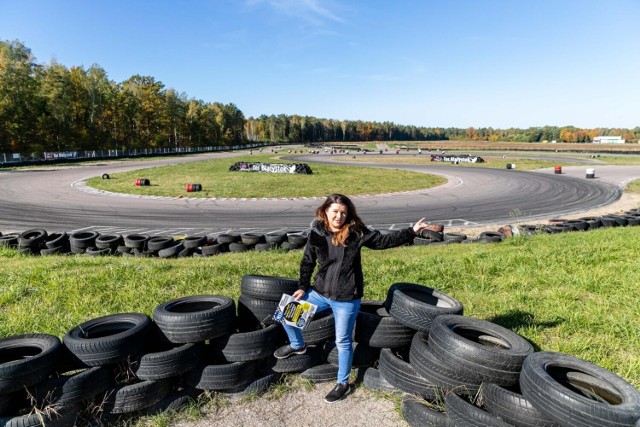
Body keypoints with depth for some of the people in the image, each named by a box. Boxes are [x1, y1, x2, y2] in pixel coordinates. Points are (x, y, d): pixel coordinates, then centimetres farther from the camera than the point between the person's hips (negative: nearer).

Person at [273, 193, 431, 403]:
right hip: (320, 292, 4)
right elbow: (307, 262, 6)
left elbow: (384, 240, -6)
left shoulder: (356, 233, -13)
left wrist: (411, 232, -10)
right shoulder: (316, 233, -5)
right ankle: (297, 345, 39)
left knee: (343, 341, 7)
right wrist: (302, 287, 5)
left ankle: (343, 383, 29)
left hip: (346, 299, -4)